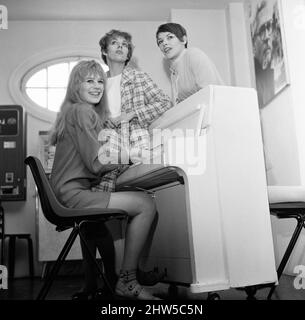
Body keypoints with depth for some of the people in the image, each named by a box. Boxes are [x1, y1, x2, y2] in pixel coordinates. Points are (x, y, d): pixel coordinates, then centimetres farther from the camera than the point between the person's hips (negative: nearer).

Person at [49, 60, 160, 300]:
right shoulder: (82, 111, -8)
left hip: (66, 194, 10)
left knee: (144, 199, 17)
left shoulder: (73, 111, 23)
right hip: (73, 193, -10)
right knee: (146, 205, -15)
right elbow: (97, 162, -15)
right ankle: (127, 282, -6)